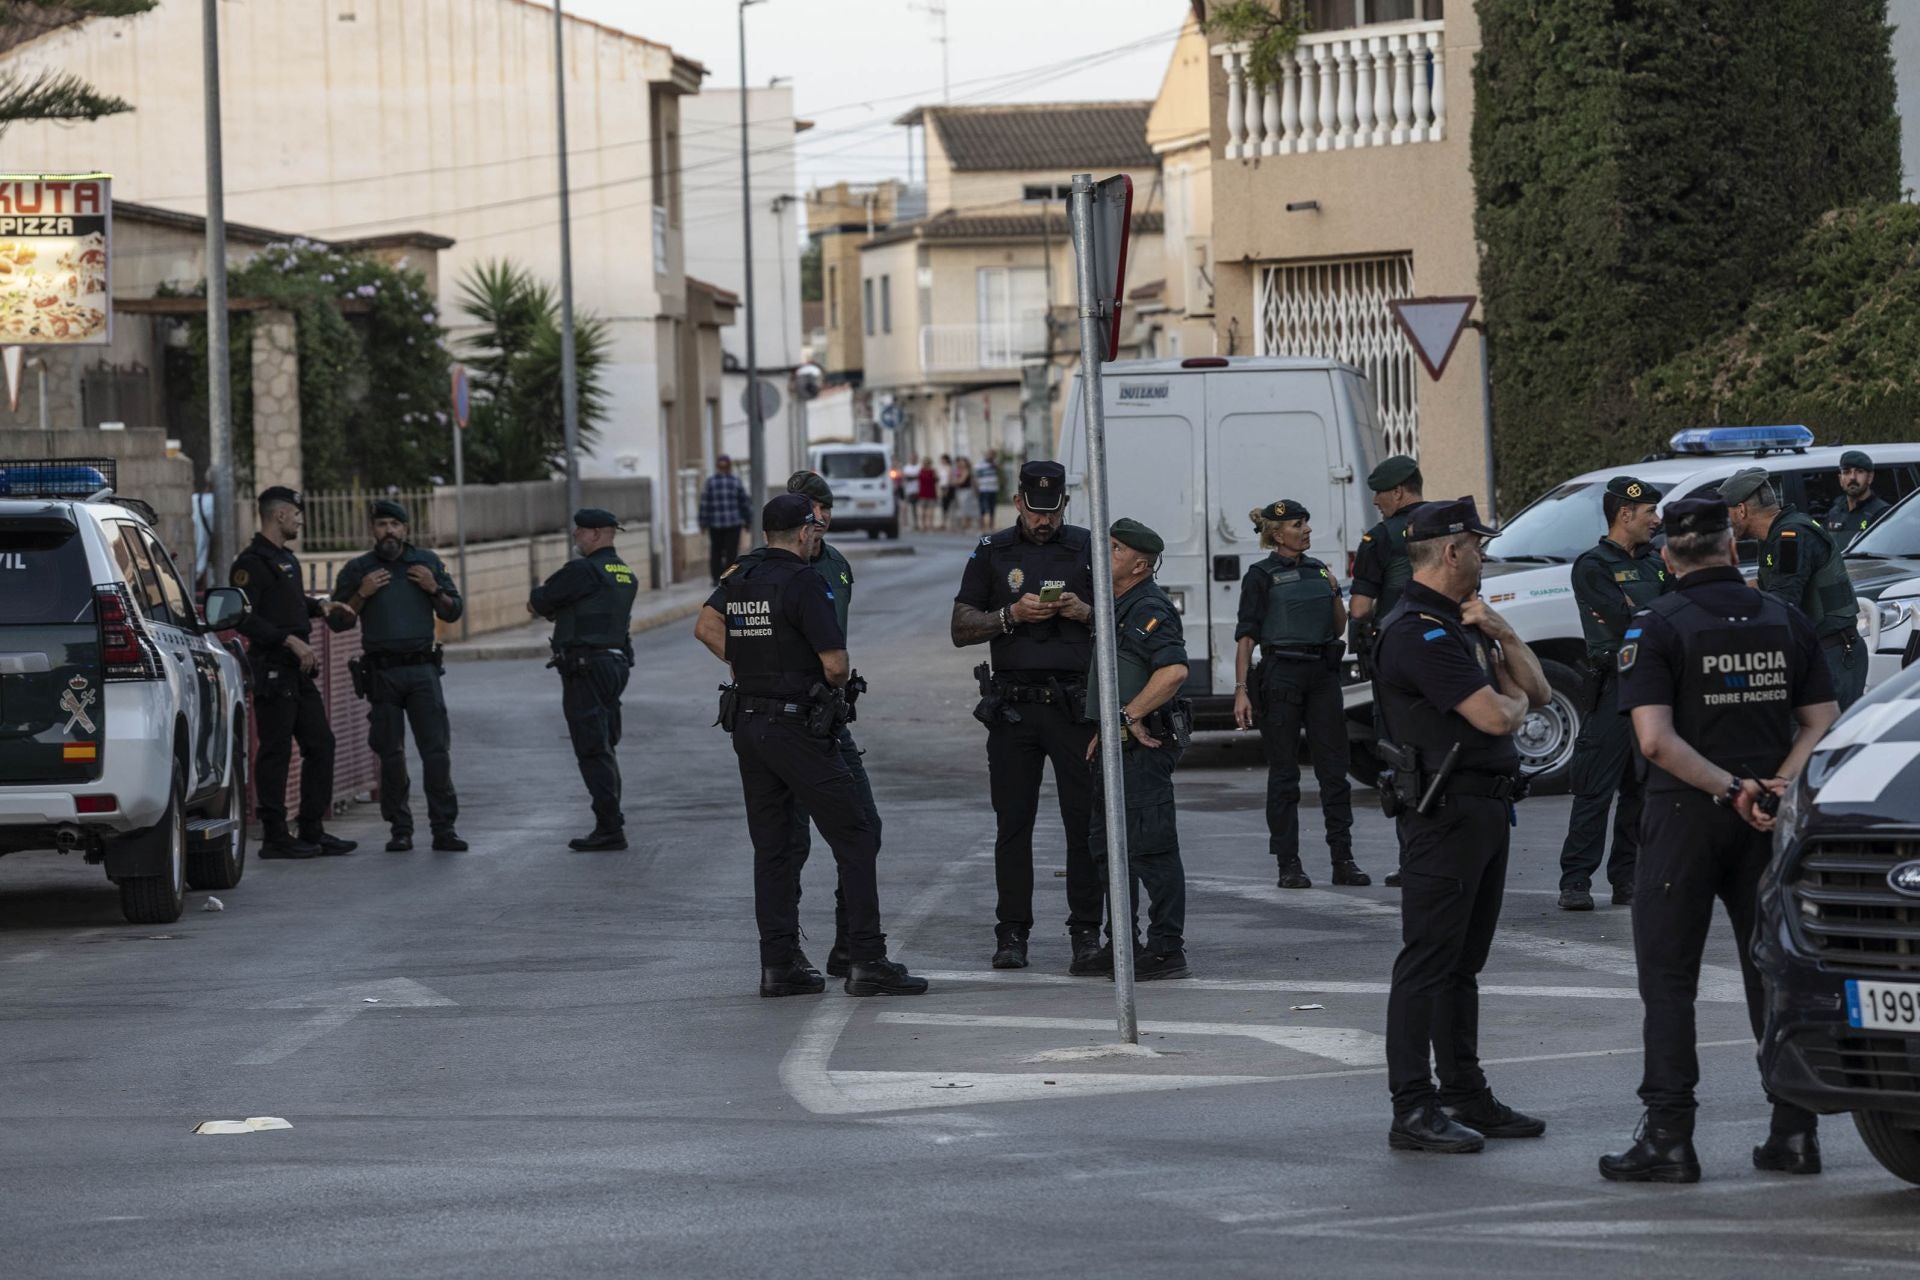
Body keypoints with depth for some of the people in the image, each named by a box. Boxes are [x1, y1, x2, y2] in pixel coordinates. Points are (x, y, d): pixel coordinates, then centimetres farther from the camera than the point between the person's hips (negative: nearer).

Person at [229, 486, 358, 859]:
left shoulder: (286, 558, 18)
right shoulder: (253, 562, -13)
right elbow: (243, 618, -21)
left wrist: (319, 606, 15)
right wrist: (290, 640, -24)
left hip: (299, 670, 10)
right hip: (272, 670, -10)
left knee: (320, 744, 10)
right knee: (275, 752, -5)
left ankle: (312, 832, 16)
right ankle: (274, 838, -1)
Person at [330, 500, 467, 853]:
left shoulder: (427, 562, 11)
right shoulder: (357, 570, 8)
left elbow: (453, 612, 13)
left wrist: (434, 589, -5)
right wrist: (362, 594, -9)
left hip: (422, 668, 0)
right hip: (382, 674, 0)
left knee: (436, 750, -7)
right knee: (391, 755, 1)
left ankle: (444, 828, -6)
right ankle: (400, 830, 6)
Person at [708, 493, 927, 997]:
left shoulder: (739, 580, 10)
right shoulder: (802, 583, -14)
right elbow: (835, 662, -18)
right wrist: (838, 684, 3)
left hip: (746, 724, 8)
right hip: (797, 725, -8)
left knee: (771, 848, 11)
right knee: (854, 838, -2)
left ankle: (778, 964, 8)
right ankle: (866, 962, -6)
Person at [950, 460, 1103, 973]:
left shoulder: (1087, 548, 9)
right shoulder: (992, 553, 9)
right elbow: (960, 629, 6)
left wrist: (1087, 613, -8)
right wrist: (1011, 615, -10)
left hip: (1075, 703, -1)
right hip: (1013, 708, 1)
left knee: (1085, 820, -5)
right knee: (1013, 823, 1)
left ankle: (1087, 935, -2)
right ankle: (1012, 934, 7)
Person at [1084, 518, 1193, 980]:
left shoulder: (1148, 610, -15)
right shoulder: (1118, 608, 18)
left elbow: (1175, 670, -29)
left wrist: (1131, 716, -24)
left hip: (1144, 747, -11)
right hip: (1118, 747, 11)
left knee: (1150, 847, -9)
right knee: (1106, 843, 15)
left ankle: (1167, 950, -7)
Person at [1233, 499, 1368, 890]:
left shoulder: (1318, 569, 13)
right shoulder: (1262, 576, -3)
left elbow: (1339, 628, 18)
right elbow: (1245, 637, -6)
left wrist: (1334, 593, 0)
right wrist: (1241, 689, -14)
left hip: (1322, 673, 5)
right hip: (1280, 676, -5)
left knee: (1334, 767, 3)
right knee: (1284, 772, -1)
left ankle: (1343, 859, 7)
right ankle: (1288, 864, 3)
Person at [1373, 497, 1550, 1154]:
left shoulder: (1460, 623, 17)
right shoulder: (1417, 632, -16)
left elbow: (1539, 690, 16)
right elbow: (1494, 717, -22)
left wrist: (1501, 633, 0)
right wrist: (1512, 699, 1)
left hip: (1485, 809, 10)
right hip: (1443, 810, -10)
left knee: (1463, 962, 14)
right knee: (1428, 962, -9)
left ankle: (1465, 1098, 20)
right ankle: (1413, 1111, -9)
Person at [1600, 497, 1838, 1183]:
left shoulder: (1657, 626, -8)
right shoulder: (1785, 620, 6)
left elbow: (1656, 739, -18)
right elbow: (1823, 723, 2)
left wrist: (1731, 789, -14)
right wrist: (1775, 789, -7)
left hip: (1687, 815, -4)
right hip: (1769, 820, 4)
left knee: (1668, 977, 2)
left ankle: (1668, 1137, -3)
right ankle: (1794, 1132, 10)